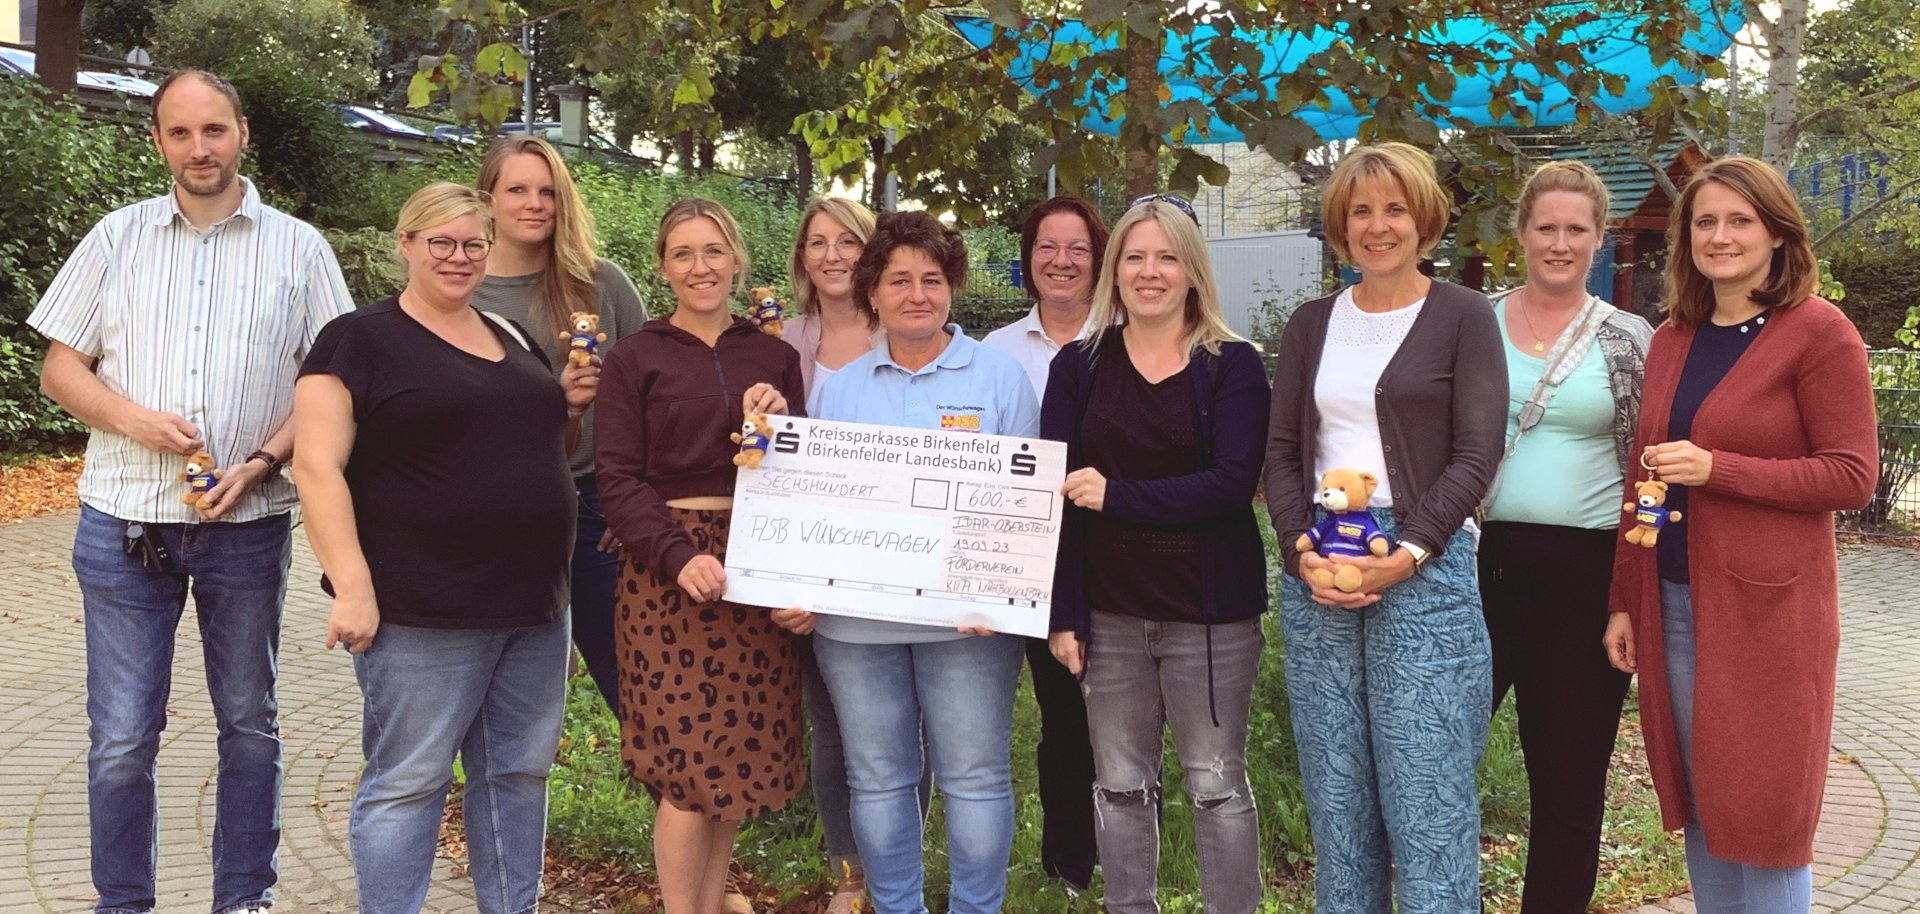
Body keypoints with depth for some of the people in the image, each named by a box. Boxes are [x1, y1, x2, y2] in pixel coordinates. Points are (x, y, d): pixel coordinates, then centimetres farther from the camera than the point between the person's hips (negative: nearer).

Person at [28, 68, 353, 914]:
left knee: (249, 722, 10)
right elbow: (60, 369, 7)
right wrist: (130, 417, -13)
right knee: (121, 735, 3)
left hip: (249, 523, 0)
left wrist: (264, 461, -13)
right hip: (126, 522, 0)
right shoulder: (117, 238, 7)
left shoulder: (298, 248, 4)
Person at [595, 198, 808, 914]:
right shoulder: (635, 357, 2)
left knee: (742, 755, 7)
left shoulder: (773, 356, 12)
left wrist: (781, 423, -8)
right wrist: (680, 557, -20)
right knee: (690, 762, -5)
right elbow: (617, 478, -6)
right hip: (669, 566, -3)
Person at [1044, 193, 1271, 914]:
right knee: (1119, 783, 11)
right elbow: (1059, 493, 2)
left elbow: (1232, 481, -14)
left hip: (1210, 609, -2)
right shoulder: (1079, 367, 5)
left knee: (1215, 784, 7)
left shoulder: (1233, 366, -2)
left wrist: (1116, 495, -19)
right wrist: (1062, 613, -4)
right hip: (1108, 610, 2)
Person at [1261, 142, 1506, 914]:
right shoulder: (1312, 323, 13)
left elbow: (1476, 455, -5)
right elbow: (1282, 451, 9)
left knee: (1427, 796, -3)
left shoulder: (1462, 317, 1)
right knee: (1333, 791, 8)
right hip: (1315, 568, 4)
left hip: (1424, 566, -4)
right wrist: (1302, 549, -6)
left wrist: (1408, 553, -16)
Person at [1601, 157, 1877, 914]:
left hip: (1766, 607, -5)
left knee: (1761, 809, 2)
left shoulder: (1819, 333, -7)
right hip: (1672, 603, 6)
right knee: (1698, 803, 12)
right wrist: (1624, 602, 10)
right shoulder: (1672, 339, 10)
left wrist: (1715, 468, -19)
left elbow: (1853, 477, -11)